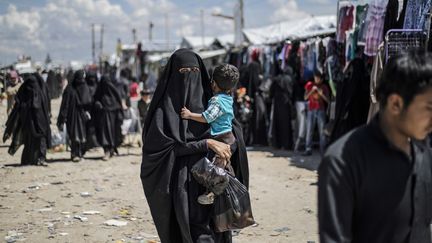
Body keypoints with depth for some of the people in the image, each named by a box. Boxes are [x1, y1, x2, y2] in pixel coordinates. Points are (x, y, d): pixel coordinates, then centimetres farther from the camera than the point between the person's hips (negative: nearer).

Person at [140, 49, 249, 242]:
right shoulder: (165, 108, -4)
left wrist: (226, 147, -15)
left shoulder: (206, 99, 9)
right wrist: (207, 143, -17)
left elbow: (233, 128, 5)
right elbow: (171, 144, -13)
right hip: (181, 184, -5)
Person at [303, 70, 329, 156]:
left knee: (322, 131, -3)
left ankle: (323, 150, 0)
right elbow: (305, 97, 2)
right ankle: (308, 149, -3)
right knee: (309, 130, -4)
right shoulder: (310, 85, 8)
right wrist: (312, 91, -12)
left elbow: (327, 100, 3)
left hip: (321, 110, 0)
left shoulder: (324, 87, 6)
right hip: (311, 110, 1)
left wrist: (321, 94, -13)